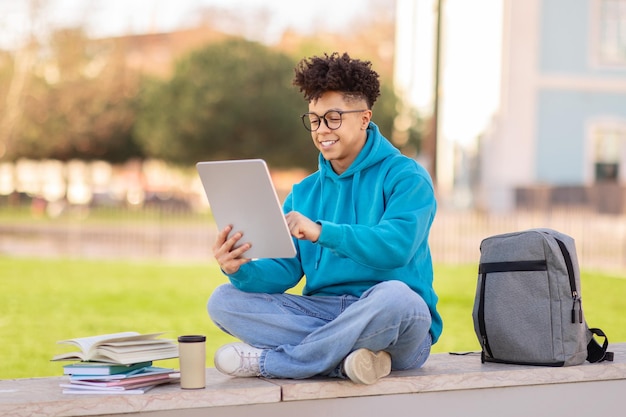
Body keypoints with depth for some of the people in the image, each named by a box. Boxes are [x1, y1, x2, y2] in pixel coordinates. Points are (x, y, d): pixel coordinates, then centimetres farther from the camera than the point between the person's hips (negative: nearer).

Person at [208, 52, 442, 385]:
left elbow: (396, 246, -19)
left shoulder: (405, 177, 0)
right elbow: (283, 272, 5)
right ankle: (346, 355, -27)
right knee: (224, 300, -12)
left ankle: (265, 362, -24)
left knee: (393, 295, -40)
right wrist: (240, 270, -17)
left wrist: (321, 232, -28)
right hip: (322, 314, 5)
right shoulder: (304, 193, 17)